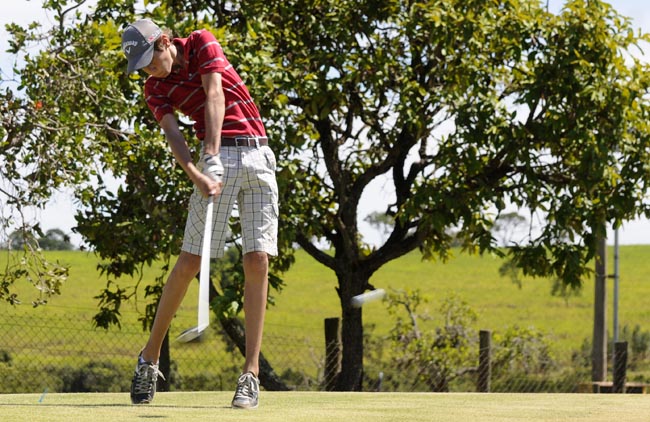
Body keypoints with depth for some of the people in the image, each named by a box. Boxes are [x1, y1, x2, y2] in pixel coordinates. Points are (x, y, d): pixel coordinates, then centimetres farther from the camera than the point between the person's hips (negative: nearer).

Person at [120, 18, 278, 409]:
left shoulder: (202, 43, 2)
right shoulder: (156, 89, 5)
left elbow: (214, 96, -11)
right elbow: (173, 134, -9)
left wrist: (212, 154, -22)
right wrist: (197, 175, -28)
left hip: (258, 156, -1)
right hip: (219, 160, 1)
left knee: (258, 262, -8)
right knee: (191, 260, -7)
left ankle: (252, 374, -9)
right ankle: (150, 357, 7)